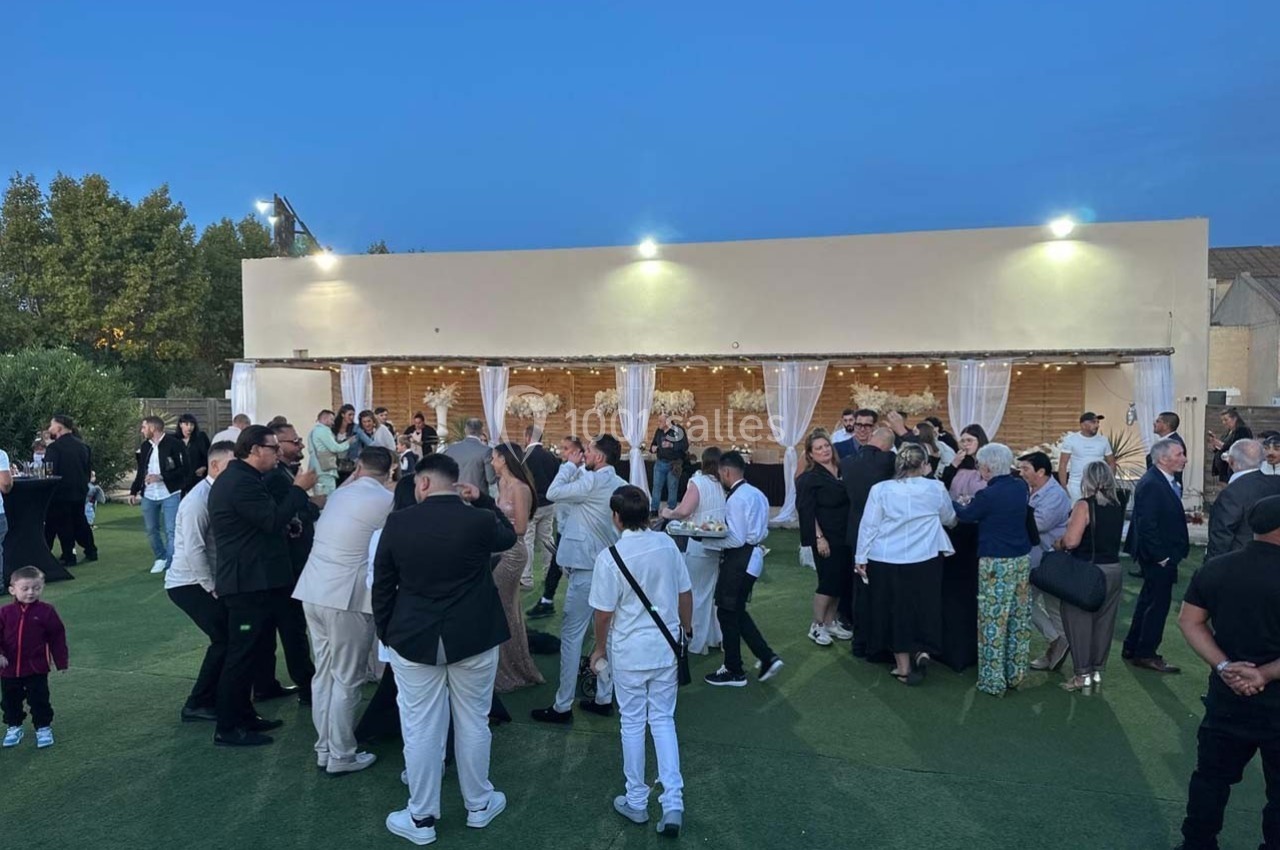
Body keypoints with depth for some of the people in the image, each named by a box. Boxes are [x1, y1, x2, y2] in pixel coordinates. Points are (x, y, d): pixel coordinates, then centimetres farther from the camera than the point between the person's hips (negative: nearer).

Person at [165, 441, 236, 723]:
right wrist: (213, 589, -17)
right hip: (189, 583, -8)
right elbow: (194, 550, -24)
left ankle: (216, 696, 22)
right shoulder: (199, 499, -19)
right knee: (225, 638, -10)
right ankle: (198, 704, 2)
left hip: (206, 581, 8)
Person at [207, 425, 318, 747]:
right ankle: (227, 729, 6)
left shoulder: (239, 478, 15)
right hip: (249, 583, -11)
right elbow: (273, 521, -25)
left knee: (252, 651, 19)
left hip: (252, 580, 11)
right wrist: (299, 489, -16)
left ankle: (243, 715, 29)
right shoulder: (241, 482, -20)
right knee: (243, 654, -3)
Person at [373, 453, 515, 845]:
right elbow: (509, 537, 13)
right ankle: (479, 805, 31)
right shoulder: (480, 520, -11)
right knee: (473, 723, 15)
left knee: (420, 729, 9)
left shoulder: (398, 522, -7)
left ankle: (421, 818, 22)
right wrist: (483, 500, 10)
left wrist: (386, 634, 13)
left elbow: (382, 585, 1)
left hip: (413, 639, 0)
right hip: (473, 638, 0)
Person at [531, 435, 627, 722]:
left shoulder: (593, 482, -17)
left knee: (571, 635, -2)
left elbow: (553, 493, -13)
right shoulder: (620, 485, 8)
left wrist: (570, 465, -4)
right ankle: (604, 698, 22)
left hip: (586, 569, -9)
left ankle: (562, 706, 3)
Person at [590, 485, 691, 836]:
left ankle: (636, 802, 26)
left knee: (633, 724, 12)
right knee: (663, 720, 15)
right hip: (666, 647, 4)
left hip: (629, 652, -3)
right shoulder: (667, 544, -6)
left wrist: (600, 648, 4)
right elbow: (685, 593, 2)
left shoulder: (610, 557, -19)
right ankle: (673, 803, 8)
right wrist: (686, 629, 19)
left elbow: (604, 612, -13)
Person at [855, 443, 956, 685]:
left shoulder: (880, 489, -6)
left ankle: (903, 666, 18)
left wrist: (861, 557, 3)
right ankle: (922, 651, 8)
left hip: (887, 561, 0)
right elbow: (950, 519, 14)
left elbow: (868, 526, -5)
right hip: (925, 560, 0)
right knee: (923, 606, 20)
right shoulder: (936, 488, -3)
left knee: (896, 609, 10)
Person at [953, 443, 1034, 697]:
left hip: (996, 562, -7)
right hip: (1022, 559, 7)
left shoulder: (987, 495, -17)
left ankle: (993, 681, 7)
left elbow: (966, 515, 1)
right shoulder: (1020, 487, 2)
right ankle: (1015, 674, 24)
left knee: (993, 621, 1)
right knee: (1019, 619, 13)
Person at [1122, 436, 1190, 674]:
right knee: (1159, 603, 0)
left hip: (1164, 554, 10)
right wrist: (1161, 556, -21)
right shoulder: (1151, 485, -23)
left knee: (1149, 600, 18)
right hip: (1158, 556, -10)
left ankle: (1132, 648, 30)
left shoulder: (1165, 482, 8)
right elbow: (1146, 526, -25)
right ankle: (1146, 654, 12)